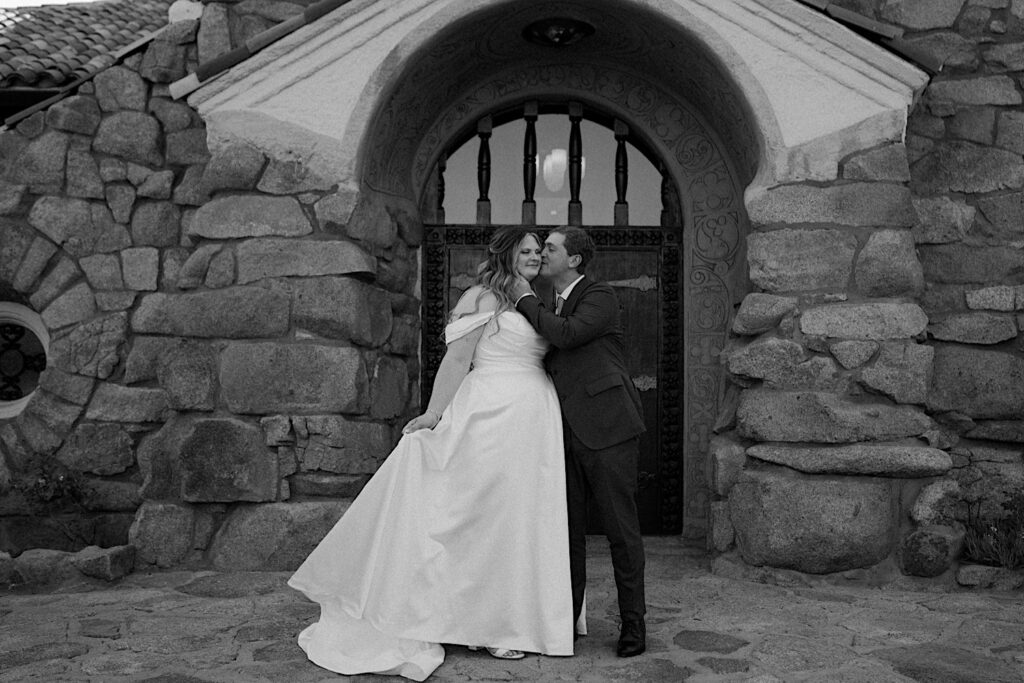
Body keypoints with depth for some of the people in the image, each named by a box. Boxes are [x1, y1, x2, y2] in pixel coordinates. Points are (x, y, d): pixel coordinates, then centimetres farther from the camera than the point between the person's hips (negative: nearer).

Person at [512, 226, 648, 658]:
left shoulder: (600, 297, -4)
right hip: (568, 431, 7)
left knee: (621, 528, 0)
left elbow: (566, 334, -21)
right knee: (568, 527, 7)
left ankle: (633, 624, 11)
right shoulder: (554, 308, 20)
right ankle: (568, 620, 17)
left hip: (606, 427, -7)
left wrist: (525, 301, -8)